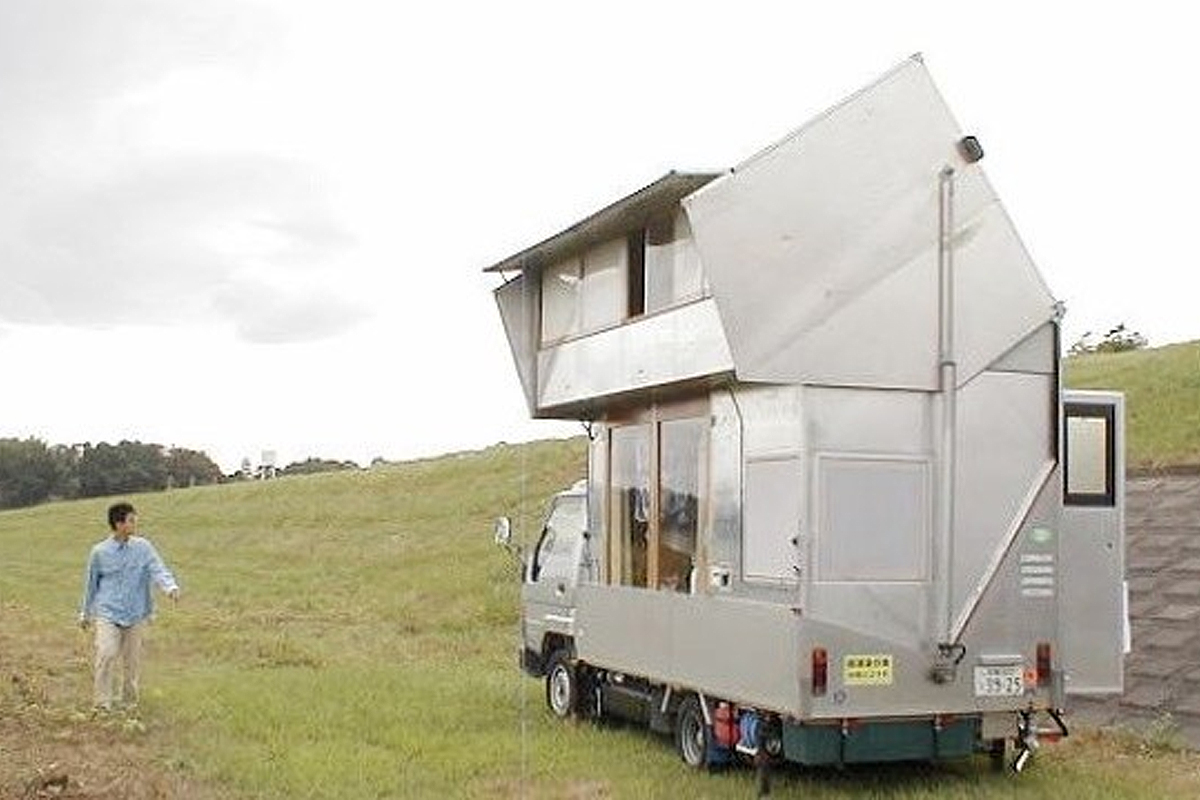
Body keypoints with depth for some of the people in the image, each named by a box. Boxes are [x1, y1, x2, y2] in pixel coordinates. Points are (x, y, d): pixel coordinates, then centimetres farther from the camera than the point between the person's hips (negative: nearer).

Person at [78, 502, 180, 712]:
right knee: (107, 654, -17)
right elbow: (91, 583, 10)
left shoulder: (143, 547, 0)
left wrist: (171, 586, -30)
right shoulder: (100, 552, -2)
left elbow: (158, 569, -9)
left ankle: (129, 700, 25)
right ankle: (103, 702, -7)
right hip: (108, 613, -2)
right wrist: (85, 612, 18)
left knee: (132, 659, 9)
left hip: (135, 614, 2)